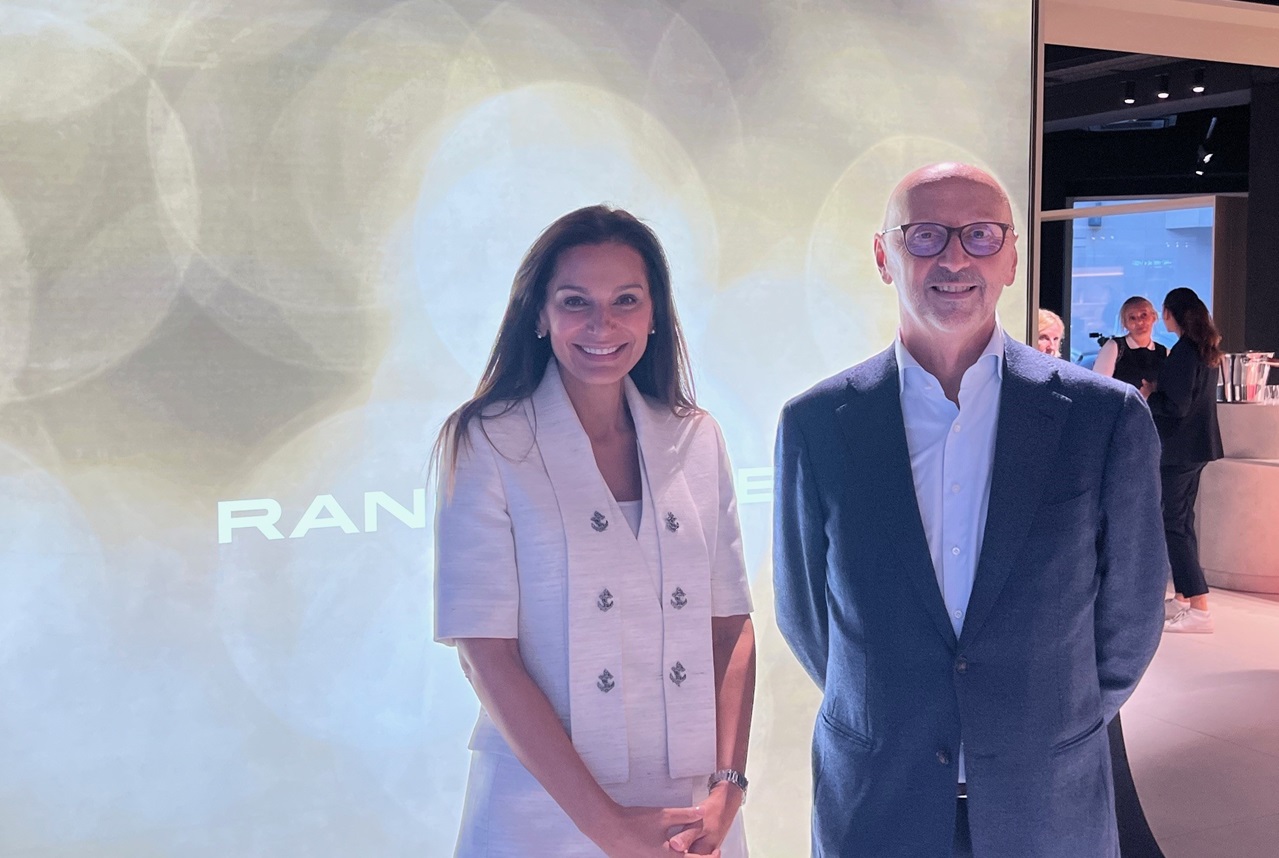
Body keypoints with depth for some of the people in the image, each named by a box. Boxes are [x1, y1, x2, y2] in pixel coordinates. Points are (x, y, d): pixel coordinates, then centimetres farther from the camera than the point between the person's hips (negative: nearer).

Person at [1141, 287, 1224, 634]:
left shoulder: (1183, 350, -18)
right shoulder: (1207, 349, 12)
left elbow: (1177, 406, -21)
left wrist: (1148, 396, -5)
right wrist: (1156, 391, 13)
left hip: (1179, 447, -10)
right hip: (1196, 446, 10)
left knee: (1172, 524, -8)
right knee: (1182, 521, 16)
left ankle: (1199, 609, -11)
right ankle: (1183, 598, 24)